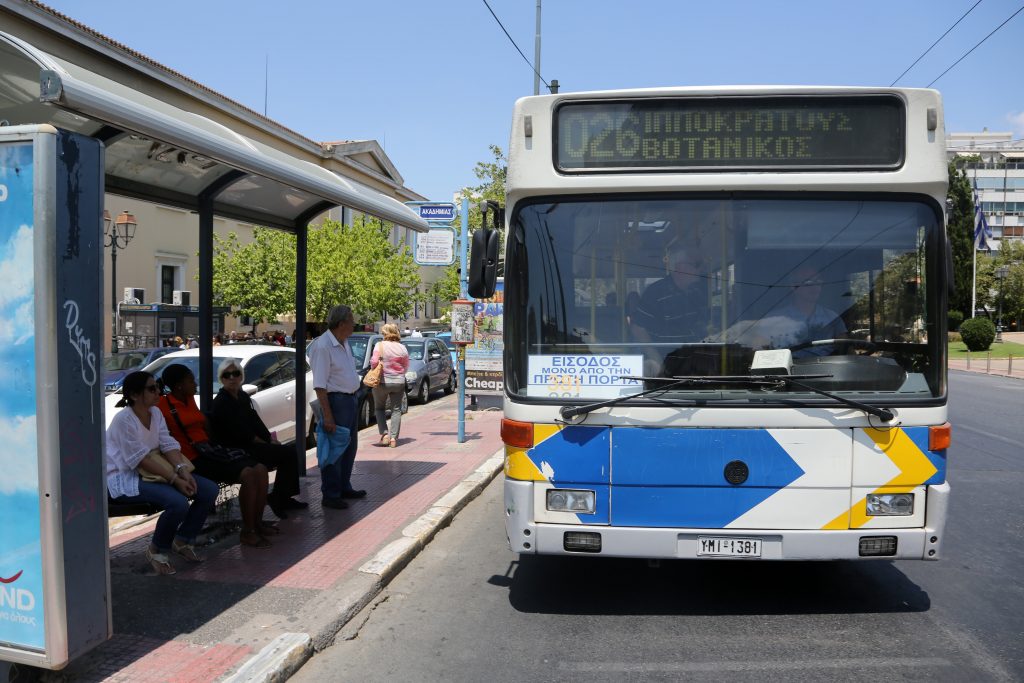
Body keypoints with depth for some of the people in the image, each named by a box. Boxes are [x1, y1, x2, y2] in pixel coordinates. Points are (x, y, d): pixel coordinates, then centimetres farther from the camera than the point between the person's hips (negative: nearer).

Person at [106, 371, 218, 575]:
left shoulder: (155, 413, 6)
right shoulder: (123, 419, -19)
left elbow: (168, 445, 1)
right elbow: (140, 460, -22)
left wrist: (182, 470, -18)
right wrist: (174, 479, -25)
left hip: (154, 471, 8)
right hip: (124, 478, -8)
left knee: (209, 490, -7)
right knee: (178, 502, -32)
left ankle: (183, 540, 11)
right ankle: (157, 550, -5)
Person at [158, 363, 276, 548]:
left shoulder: (189, 399, 15)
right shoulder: (163, 403, -7)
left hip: (209, 452, 8)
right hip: (194, 460, -8)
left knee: (260, 469, -9)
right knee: (248, 475, -26)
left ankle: (257, 522, 1)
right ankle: (247, 533, -16)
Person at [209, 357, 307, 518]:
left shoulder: (243, 396, 13)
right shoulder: (221, 402, -14)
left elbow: (255, 421, 13)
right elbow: (240, 434, -17)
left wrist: (270, 438, -2)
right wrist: (266, 443, -10)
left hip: (250, 444, 8)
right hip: (235, 450, -8)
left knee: (289, 453, -3)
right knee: (288, 454, -15)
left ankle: (283, 498, 5)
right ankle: (278, 499, -3)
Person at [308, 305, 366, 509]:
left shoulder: (344, 343, 10)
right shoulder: (323, 346, -19)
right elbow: (320, 385, -22)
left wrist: (354, 400, 16)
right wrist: (327, 416, -25)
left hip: (350, 400, 10)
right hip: (336, 400, -10)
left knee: (349, 447, 18)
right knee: (334, 450, -2)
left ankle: (344, 487, 32)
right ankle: (330, 495, 7)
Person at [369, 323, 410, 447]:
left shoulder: (380, 346, -8)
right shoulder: (402, 348, 0)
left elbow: (374, 362, -14)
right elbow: (406, 366, 6)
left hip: (382, 381, -2)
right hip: (399, 382, 2)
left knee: (379, 408, 15)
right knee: (396, 410, 8)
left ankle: (384, 434, 3)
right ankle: (394, 438, 3)